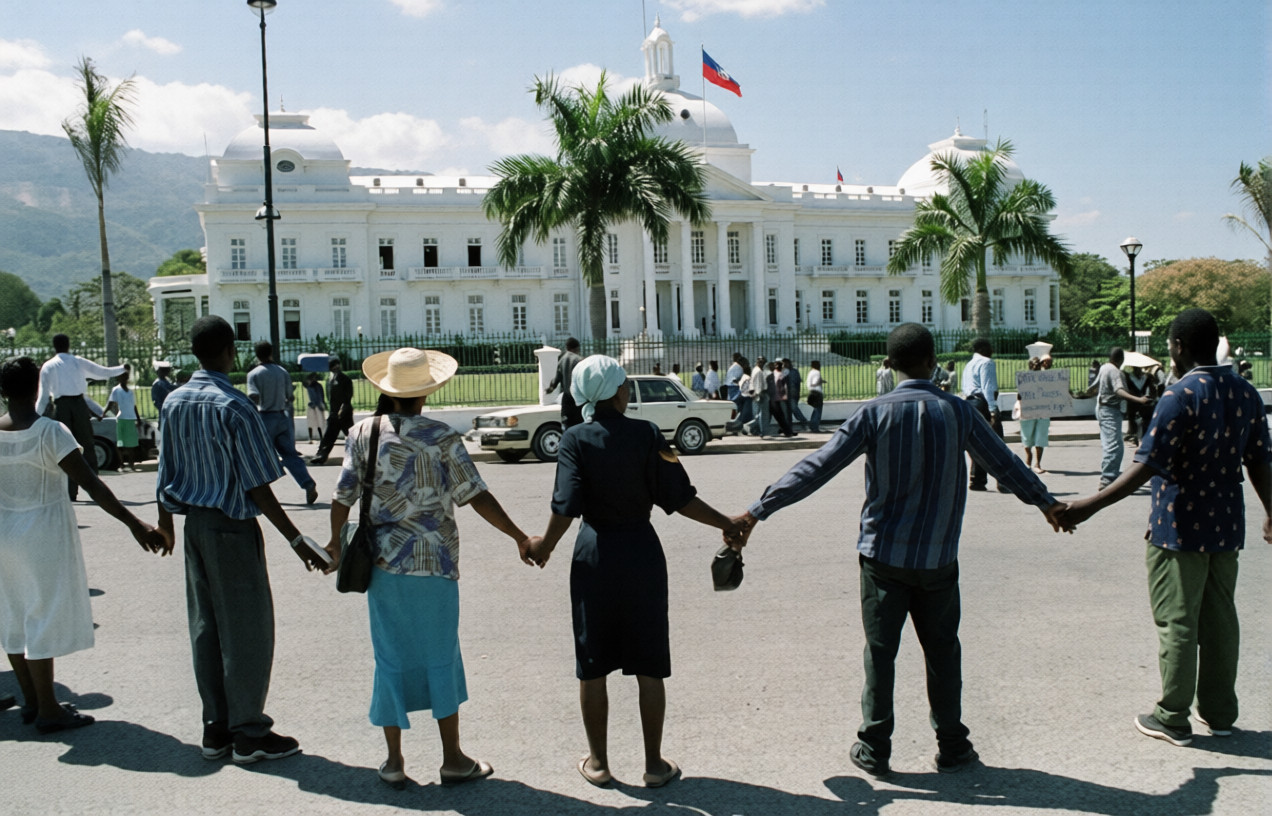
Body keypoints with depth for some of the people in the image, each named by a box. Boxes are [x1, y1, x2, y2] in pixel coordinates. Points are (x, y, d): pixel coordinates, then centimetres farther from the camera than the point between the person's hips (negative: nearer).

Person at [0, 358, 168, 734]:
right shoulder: (50, 432, -18)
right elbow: (92, 484, -25)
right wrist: (134, 524, -28)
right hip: (43, 534, -5)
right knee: (43, 617, 2)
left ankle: (32, 701, 27)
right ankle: (47, 710, 9)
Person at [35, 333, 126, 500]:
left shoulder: (48, 367, 3)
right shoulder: (79, 362, 6)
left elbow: (43, 396, -1)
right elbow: (104, 372, 12)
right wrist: (123, 368, 29)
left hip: (61, 407, -1)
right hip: (80, 405, 1)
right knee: (87, 447, 6)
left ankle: (71, 492, 0)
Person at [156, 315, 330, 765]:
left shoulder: (174, 402, 3)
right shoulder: (234, 407, -18)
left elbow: (166, 471, 12)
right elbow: (258, 488, -19)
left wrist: (165, 518, 28)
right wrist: (296, 540, -16)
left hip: (193, 522, 7)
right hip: (231, 526, -7)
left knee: (205, 626, 14)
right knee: (246, 628, 3)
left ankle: (216, 728, 25)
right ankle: (248, 732, 12)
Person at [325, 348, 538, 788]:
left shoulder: (363, 434, -1)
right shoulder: (441, 437, -10)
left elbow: (343, 496, 1)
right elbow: (476, 496, -11)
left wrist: (335, 543, 18)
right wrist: (519, 537, -4)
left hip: (382, 564, 3)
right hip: (434, 564, -3)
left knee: (391, 660, 12)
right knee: (441, 658, 9)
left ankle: (394, 760, 19)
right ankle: (453, 759, 18)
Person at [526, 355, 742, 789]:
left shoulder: (576, 439, -8)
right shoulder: (646, 434, -8)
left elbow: (567, 506, -14)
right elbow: (679, 498, -8)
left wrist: (546, 545, 3)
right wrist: (727, 524, 4)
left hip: (595, 553, 0)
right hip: (641, 553, 0)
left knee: (592, 666, 12)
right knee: (649, 666, 10)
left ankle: (598, 762, 23)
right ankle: (655, 764, 19)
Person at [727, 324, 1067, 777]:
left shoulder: (874, 413, -9)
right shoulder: (958, 412, -4)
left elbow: (817, 468, -11)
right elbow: (1006, 465, 9)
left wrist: (758, 511, -7)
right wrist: (1047, 503, 27)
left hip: (883, 554, -1)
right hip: (938, 558, 1)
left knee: (880, 651, 8)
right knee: (942, 651, 14)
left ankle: (873, 751, 15)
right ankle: (952, 748, 23)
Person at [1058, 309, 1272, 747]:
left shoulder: (1181, 397, -18)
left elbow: (1146, 466, -24)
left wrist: (1090, 506, -24)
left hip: (1179, 529, -7)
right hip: (1226, 528, 7)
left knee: (1177, 623, 2)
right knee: (1220, 619, 15)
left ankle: (1173, 718, 11)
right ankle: (1219, 711, 25)